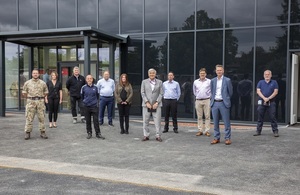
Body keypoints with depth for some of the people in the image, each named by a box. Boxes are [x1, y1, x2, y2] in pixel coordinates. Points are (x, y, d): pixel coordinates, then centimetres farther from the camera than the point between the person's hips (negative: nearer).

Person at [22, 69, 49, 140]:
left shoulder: (43, 83, 6)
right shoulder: (27, 83, 5)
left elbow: (46, 92, 15)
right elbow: (24, 92, 9)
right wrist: (29, 98, 9)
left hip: (40, 102, 1)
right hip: (31, 102, -1)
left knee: (41, 117, 2)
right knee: (29, 118, -1)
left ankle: (43, 132, 9)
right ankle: (27, 133, 5)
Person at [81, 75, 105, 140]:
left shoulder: (95, 87, -1)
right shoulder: (84, 87, -2)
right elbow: (82, 96, 13)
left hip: (94, 106, 0)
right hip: (86, 106, 1)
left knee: (96, 120, 0)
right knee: (88, 121, 8)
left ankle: (98, 133, 6)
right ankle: (89, 133, 19)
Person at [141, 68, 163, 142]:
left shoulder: (159, 82, 8)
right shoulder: (144, 82, 8)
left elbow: (161, 93, 3)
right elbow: (142, 93, 2)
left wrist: (157, 103, -8)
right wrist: (147, 102, -8)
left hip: (156, 104, 0)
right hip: (146, 104, 1)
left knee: (157, 121, -3)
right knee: (145, 121, 1)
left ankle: (158, 136, 5)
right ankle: (146, 135, 10)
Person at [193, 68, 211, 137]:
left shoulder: (209, 81, -2)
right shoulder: (195, 82, 7)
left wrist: (209, 96, 6)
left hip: (207, 100, -3)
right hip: (198, 100, 3)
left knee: (207, 116, -3)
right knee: (199, 116, 5)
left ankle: (207, 131, 1)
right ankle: (200, 130, 11)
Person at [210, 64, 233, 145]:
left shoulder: (227, 80, -1)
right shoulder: (213, 81, 9)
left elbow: (230, 92, 5)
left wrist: (226, 100, 11)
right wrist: (213, 99, 12)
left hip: (223, 103, -3)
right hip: (214, 103, 4)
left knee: (226, 122, -1)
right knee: (215, 122, 7)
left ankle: (227, 138, 7)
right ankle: (216, 138, 16)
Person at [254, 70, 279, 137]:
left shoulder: (274, 82, 7)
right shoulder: (260, 82, 11)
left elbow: (275, 92, -1)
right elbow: (258, 91, 0)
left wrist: (268, 98, -13)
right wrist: (264, 98, -14)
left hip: (271, 102, -2)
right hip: (261, 102, 2)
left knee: (272, 117, -4)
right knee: (260, 117, 5)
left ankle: (275, 131, 2)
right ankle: (258, 131, 13)